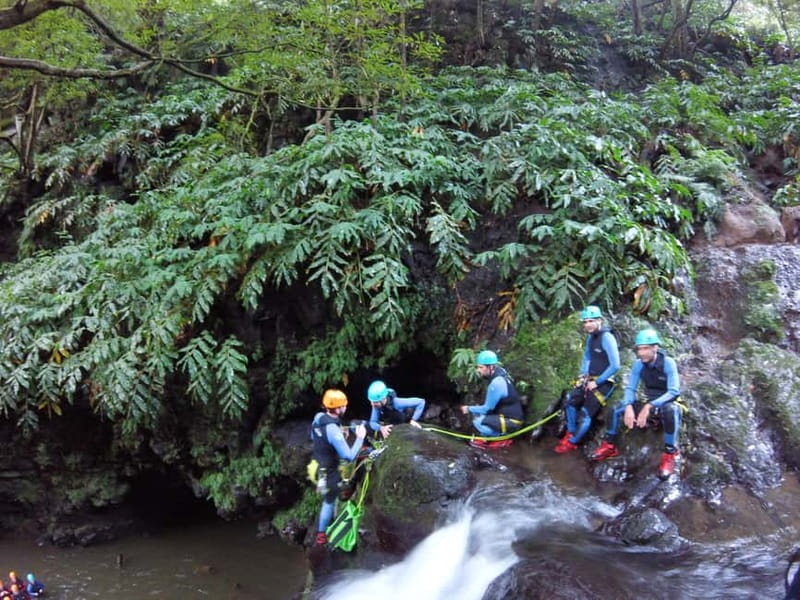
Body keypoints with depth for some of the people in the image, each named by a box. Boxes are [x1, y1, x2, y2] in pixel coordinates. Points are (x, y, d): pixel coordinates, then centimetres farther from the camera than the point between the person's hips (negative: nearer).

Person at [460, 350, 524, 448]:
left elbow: (488, 408, -17)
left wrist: (469, 409, -3)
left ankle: (502, 437, -1)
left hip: (511, 423, -9)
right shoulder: (500, 372, 0)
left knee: (477, 421, -19)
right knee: (477, 413, 9)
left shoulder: (496, 384, -27)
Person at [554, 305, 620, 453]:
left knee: (586, 412, -11)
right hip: (590, 378, 7)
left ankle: (572, 442, 5)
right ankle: (570, 434, 8)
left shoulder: (607, 338, -19)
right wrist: (583, 374, 4)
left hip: (604, 381, -7)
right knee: (571, 401, -9)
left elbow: (615, 366, -22)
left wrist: (597, 382, -16)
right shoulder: (590, 337, 6)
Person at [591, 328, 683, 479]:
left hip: (667, 402, -5)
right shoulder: (639, 364, -8)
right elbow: (630, 388, -6)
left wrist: (649, 406, -39)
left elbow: (673, 392, -29)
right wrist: (629, 407, -28)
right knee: (616, 409, -8)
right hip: (649, 402, 5)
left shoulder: (668, 362, -22)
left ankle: (669, 454, -33)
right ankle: (609, 446, 6)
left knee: (670, 410, -42)